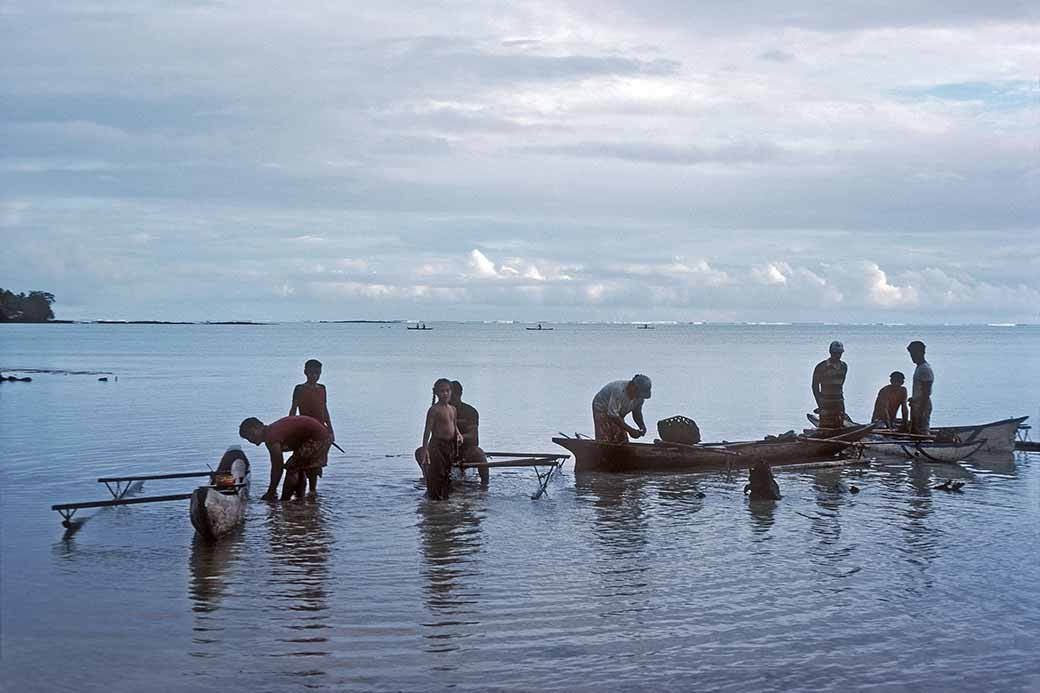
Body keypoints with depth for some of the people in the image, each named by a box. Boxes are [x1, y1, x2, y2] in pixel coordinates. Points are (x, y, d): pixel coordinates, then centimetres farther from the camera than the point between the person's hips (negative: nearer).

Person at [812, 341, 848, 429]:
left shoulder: (844, 366, 9)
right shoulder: (821, 367, -8)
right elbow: (815, 386, -5)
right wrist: (819, 404, -10)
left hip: (839, 401, 5)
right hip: (825, 403, -5)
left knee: (839, 427, 4)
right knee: (825, 428, -9)